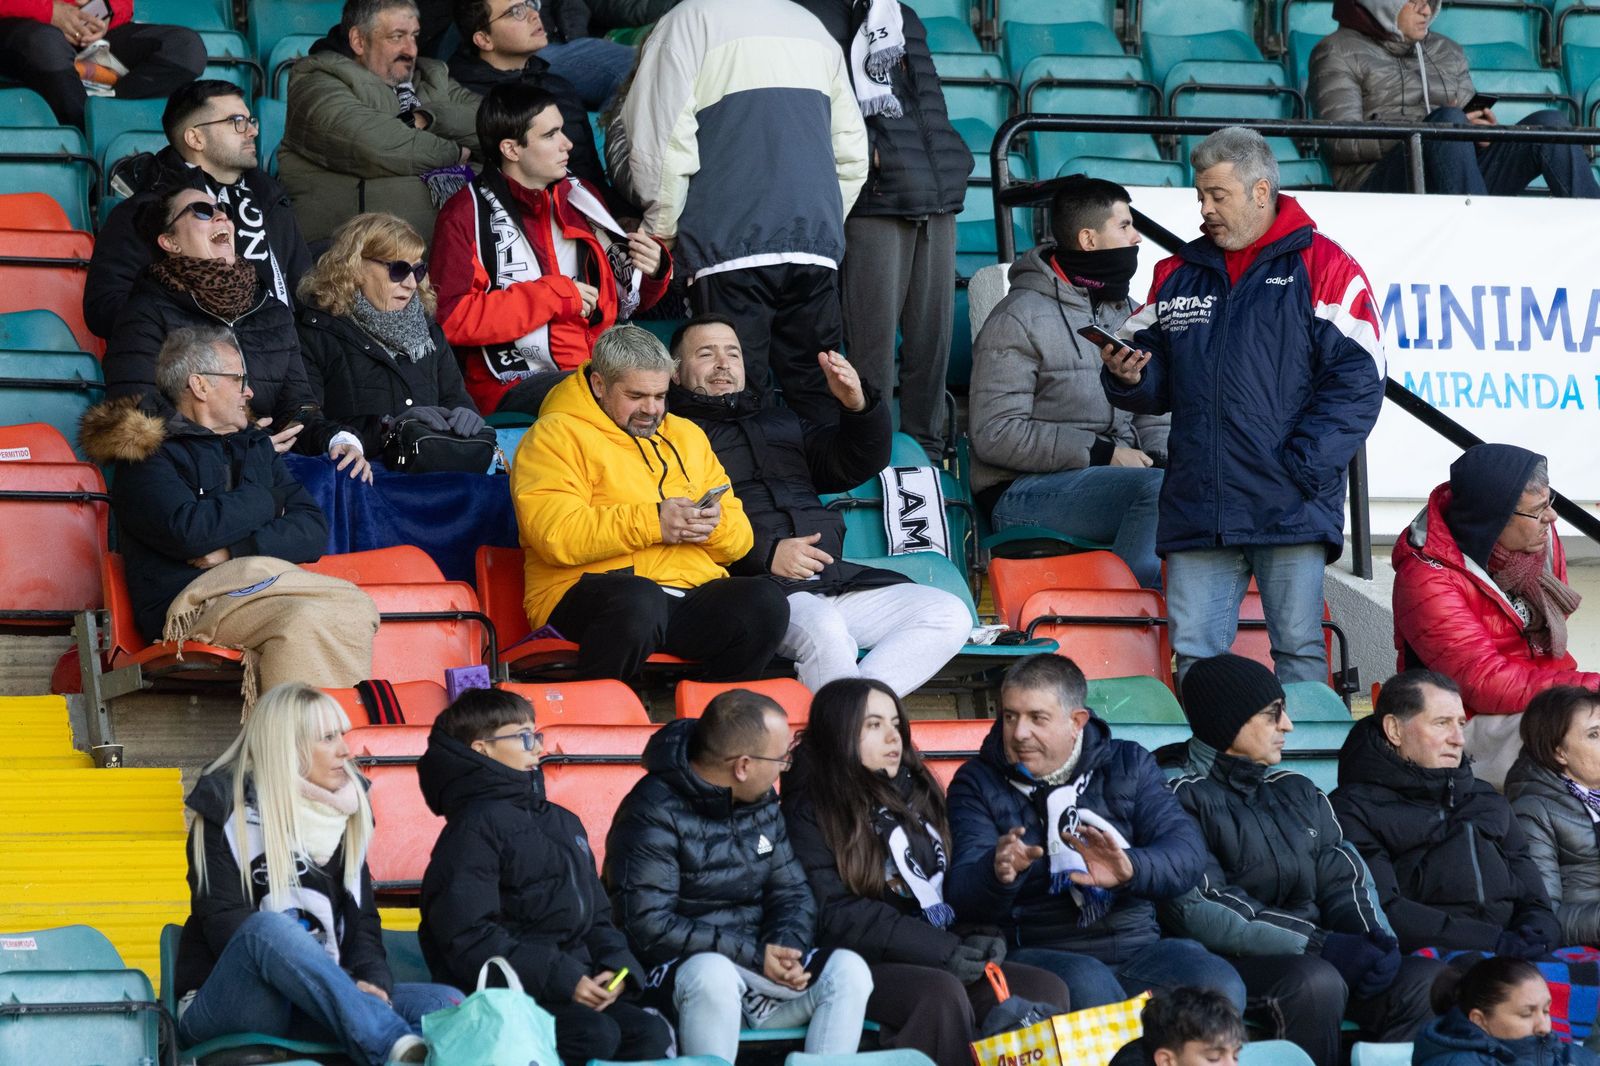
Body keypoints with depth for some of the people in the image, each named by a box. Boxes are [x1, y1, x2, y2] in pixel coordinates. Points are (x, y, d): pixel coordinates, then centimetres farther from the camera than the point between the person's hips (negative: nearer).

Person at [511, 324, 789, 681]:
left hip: (693, 590, 5)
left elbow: (741, 538, 22)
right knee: (638, 600, -39)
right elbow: (554, 535, -12)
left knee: (766, 600, -24)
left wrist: (714, 524, -3)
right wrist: (652, 522, -17)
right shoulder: (557, 435, 5)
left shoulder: (686, 435, 26)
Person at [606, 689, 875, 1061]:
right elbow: (649, 928, -20)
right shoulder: (655, 813, -13)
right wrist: (753, 956, -20)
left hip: (758, 968, 6)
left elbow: (793, 893, 15)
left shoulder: (763, 805, 12)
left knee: (847, 969, -19)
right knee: (713, 973, -39)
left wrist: (786, 946, -10)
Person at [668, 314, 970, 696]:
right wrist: (765, 553, -15)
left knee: (950, 615, -14)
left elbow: (858, 463, 26)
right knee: (823, 629, -39)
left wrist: (859, 406, 4)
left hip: (834, 577, 7)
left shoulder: (780, 423, 35)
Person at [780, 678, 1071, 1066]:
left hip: (943, 959, 6)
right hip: (862, 963, -6)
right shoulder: (810, 811, -1)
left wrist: (978, 934, -1)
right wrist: (941, 950, -18)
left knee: (1047, 990, -18)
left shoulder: (916, 790, 19)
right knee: (942, 992, -36)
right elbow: (836, 916, -11)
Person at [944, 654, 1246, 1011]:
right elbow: (961, 890, -4)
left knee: (1219, 984, -29)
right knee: (1086, 984, -37)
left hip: (1137, 948, 2)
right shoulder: (977, 783, 11)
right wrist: (998, 872, -29)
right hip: (1036, 953, -2)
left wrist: (1130, 868, -22)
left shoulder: (1129, 765, 16)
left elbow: (1189, 851, 1)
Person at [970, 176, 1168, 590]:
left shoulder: (1125, 314, 21)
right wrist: (1101, 453, -16)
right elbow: (995, 435, -12)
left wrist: (1156, 457, -4)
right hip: (1024, 492, -7)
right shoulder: (1019, 319, -3)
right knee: (1161, 490, -32)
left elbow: (1153, 416, 22)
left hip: (1116, 479, 7)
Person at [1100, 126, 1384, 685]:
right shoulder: (1178, 275, 17)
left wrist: (1303, 467, -15)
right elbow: (1160, 385, 21)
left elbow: (1355, 381, -6)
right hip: (1196, 508, 5)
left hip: (1291, 509, -4)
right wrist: (1128, 376, -4)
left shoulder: (1323, 268, 1)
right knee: (1194, 654, 3)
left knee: (1298, 649, -2)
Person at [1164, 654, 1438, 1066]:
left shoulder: (1297, 792, 23)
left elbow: (1345, 879, 15)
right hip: (1232, 964, -6)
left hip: (1314, 955, 7)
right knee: (1316, 981, -37)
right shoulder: (1185, 799, 0)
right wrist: (1318, 945, -19)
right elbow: (1198, 912, -12)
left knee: (1430, 979, -18)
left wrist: (1376, 939, -9)